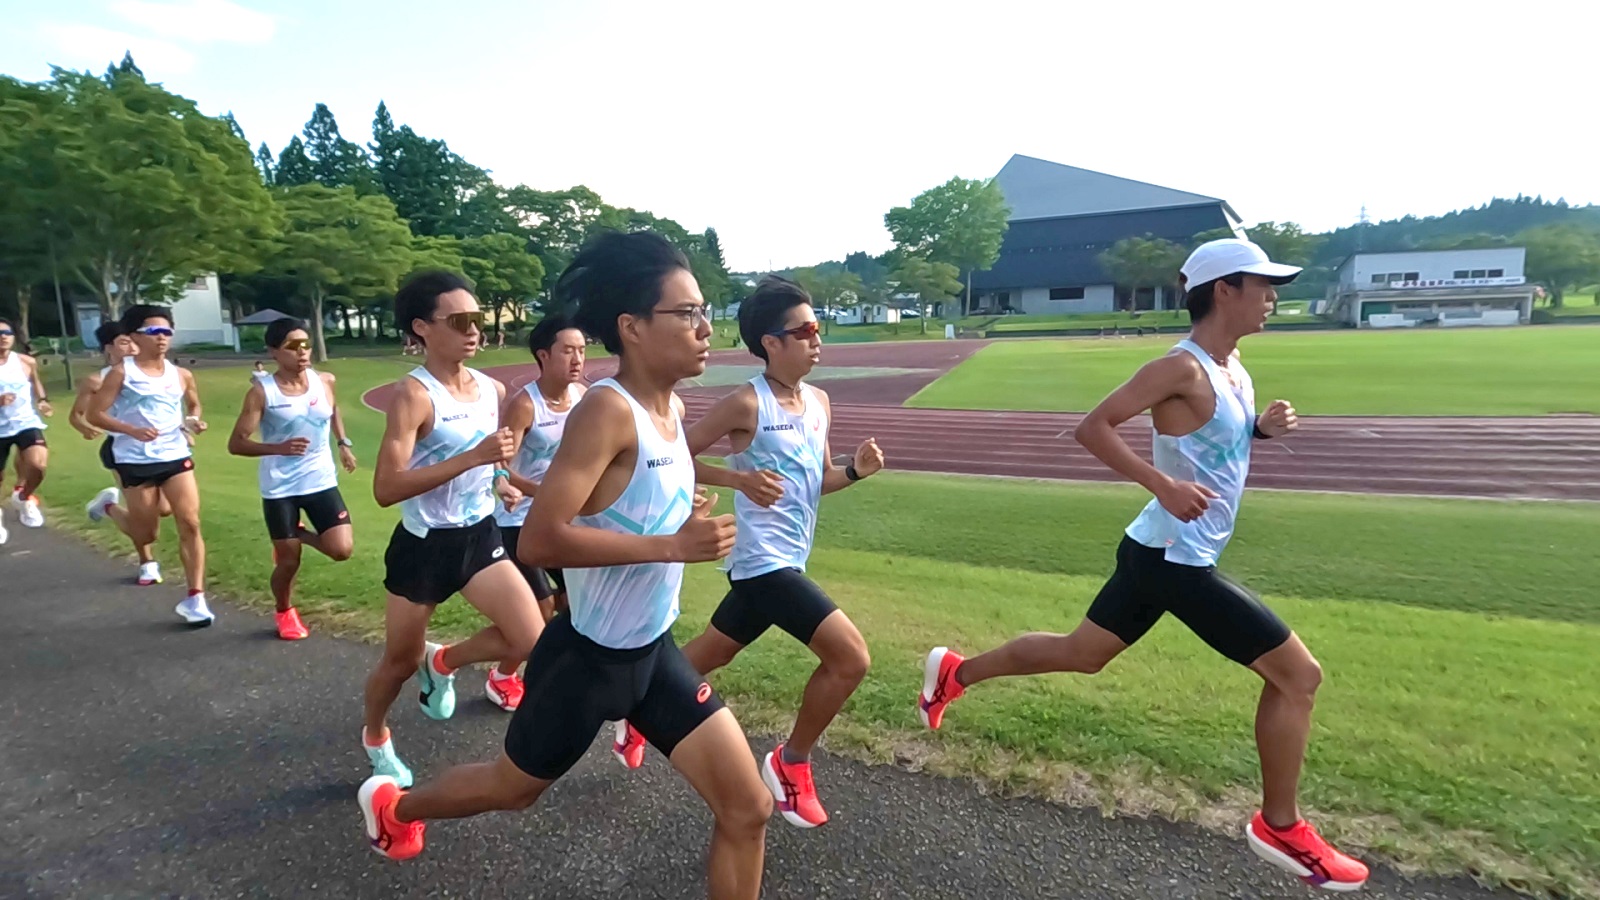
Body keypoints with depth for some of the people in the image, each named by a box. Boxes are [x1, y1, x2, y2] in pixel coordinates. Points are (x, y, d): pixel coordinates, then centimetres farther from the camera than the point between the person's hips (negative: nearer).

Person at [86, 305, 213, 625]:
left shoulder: (181, 375, 5)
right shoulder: (121, 373, -6)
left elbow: (193, 405, 24)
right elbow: (95, 414, -8)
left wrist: (194, 421, 1)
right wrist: (132, 430, -23)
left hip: (176, 456, 3)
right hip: (135, 461, -3)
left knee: (190, 525, -6)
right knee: (146, 534, 8)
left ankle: (195, 598, 0)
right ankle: (110, 505, 41)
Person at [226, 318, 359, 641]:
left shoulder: (324, 381, -1)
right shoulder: (261, 392, -12)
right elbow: (236, 444, -13)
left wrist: (343, 442, 17)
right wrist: (279, 448, -28)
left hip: (322, 482, 3)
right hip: (279, 490, -3)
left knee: (342, 550, -9)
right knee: (288, 562, 4)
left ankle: (300, 534, 24)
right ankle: (285, 612, 34)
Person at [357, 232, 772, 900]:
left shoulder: (674, 408, 1)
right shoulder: (606, 409, -25)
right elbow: (538, 541, -32)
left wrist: (687, 514, 2)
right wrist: (673, 545, -31)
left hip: (655, 651, 7)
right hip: (587, 657, -6)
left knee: (747, 809, 3)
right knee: (512, 789, 21)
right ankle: (392, 803, 54)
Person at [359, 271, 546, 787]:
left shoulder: (494, 391, 1)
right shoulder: (413, 395, -19)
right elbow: (386, 489, -28)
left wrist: (504, 482, -1)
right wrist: (473, 457, -33)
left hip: (480, 536, 5)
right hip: (423, 546, -5)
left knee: (531, 640, -6)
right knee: (401, 660, 12)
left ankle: (442, 663, 23)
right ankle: (375, 737, 44)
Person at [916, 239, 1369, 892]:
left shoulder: (1233, 369, 10)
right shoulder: (1183, 368, -19)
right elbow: (1092, 428, -22)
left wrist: (1262, 427, 4)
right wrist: (1164, 484, -30)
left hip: (1163, 553, 10)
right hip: (1175, 558, -10)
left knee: (1080, 654, 21)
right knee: (1298, 675, -1)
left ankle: (953, 672, 33)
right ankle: (1281, 830, 15)